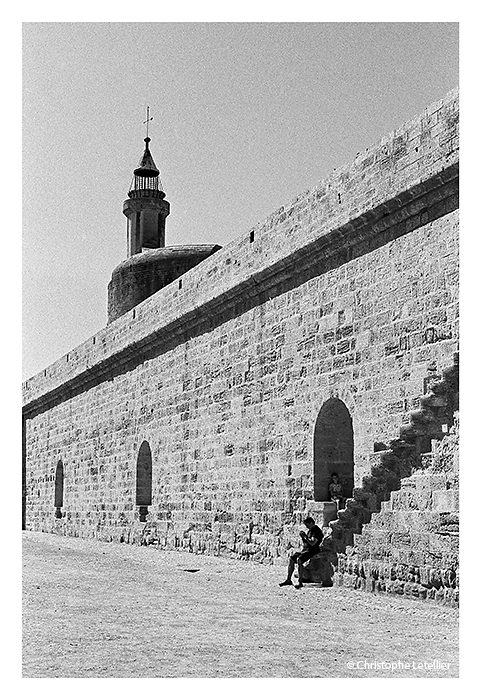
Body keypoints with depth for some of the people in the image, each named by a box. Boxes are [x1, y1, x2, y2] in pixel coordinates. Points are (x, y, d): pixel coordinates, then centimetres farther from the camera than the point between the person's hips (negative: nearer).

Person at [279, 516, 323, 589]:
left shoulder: (317, 531, -10)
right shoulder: (310, 530, 20)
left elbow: (312, 543, -20)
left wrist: (305, 536, -16)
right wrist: (303, 537, 5)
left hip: (313, 550, -9)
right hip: (306, 549, 9)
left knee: (299, 560, -30)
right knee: (291, 558, -5)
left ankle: (300, 582, -28)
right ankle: (288, 580, -5)